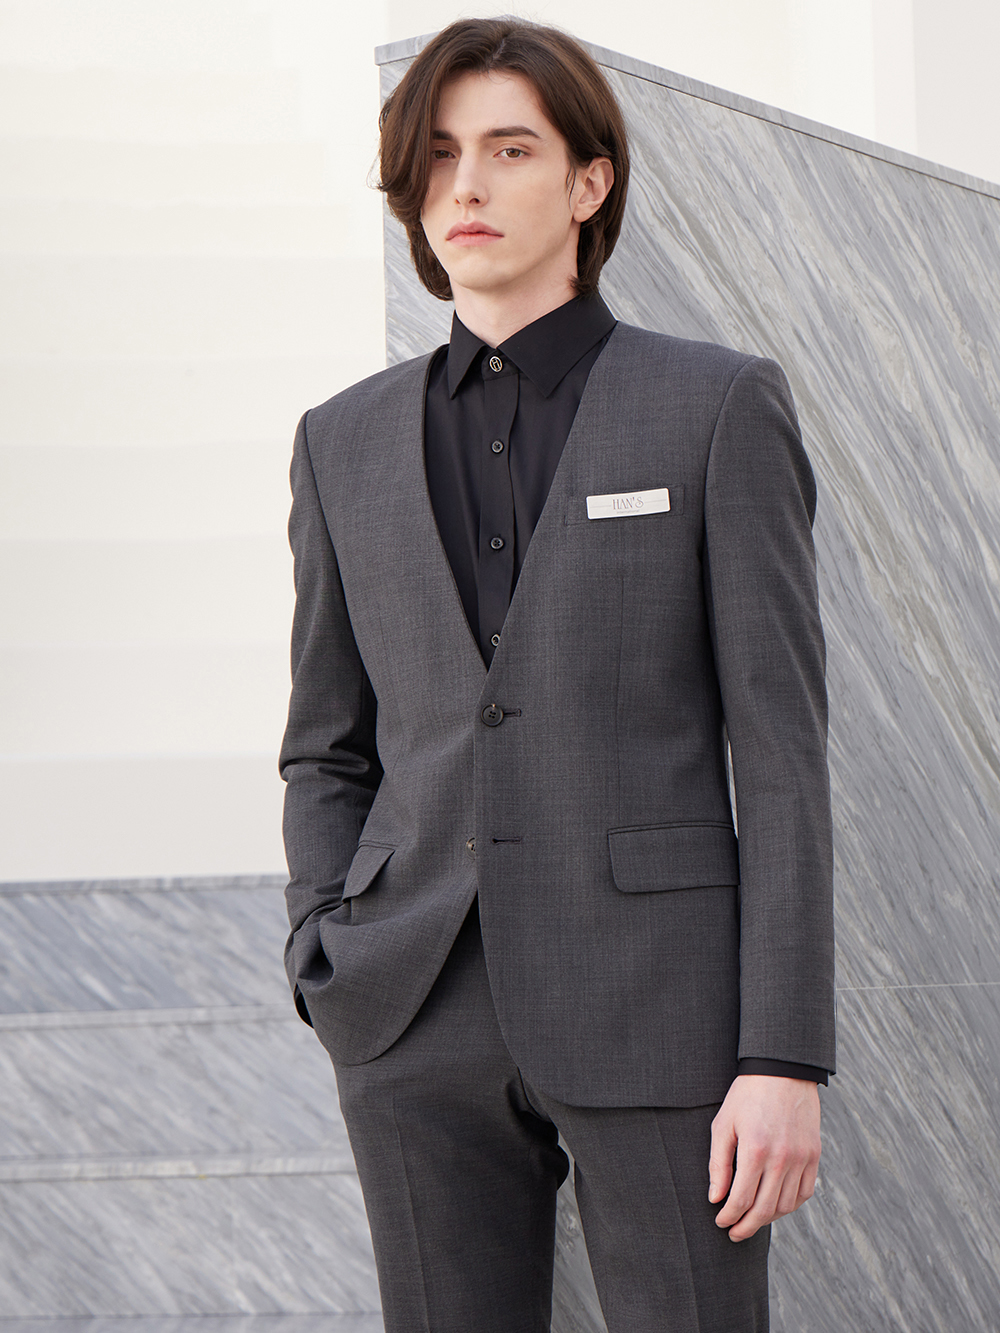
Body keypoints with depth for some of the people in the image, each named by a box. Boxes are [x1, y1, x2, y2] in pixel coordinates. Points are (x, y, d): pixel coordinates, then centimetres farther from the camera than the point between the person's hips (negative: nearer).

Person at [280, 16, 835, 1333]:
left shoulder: (720, 407, 0)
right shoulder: (351, 444, 11)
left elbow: (782, 748, -4)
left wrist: (787, 1058, -11)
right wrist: (329, 969, 0)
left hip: (660, 1005, -3)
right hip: (425, 1024, 4)